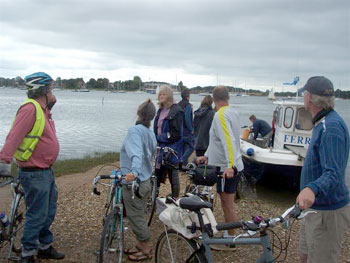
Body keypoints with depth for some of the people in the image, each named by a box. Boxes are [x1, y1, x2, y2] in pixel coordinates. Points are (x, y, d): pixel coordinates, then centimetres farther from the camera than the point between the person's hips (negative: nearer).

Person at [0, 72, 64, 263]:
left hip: (46, 171, 10)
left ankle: (45, 247, 36)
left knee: (48, 212, 20)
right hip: (34, 174, -10)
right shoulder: (30, 108, -20)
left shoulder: (42, 109, 12)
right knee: (37, 215, 1)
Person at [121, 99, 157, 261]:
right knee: (138, 215, 21)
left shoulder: (134, 130, -17)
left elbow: (136, 153, -33)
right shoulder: (150, 133, 7)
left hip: (134, 181, -8)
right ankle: (140, 245, 34)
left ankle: (146, 250, 16)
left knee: (136, 217, 5)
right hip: (145, 180, 8)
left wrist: (134, 171, -47)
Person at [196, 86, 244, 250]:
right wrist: (207, 156, 23)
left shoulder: (221, 115, -18)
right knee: (227, 204, 18)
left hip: (227, 169, -10)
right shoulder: (233, 112, 11)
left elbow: (228, 141, -30)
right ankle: (228, 236, 30)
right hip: (233, 167, 10)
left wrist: (230, 166, -36)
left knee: (228, 205, 2)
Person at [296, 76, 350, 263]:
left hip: (327, 214, -10)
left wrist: (312, 189, -51)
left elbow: (333, 174, -33)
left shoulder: (331, 127, -24)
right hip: (315, 208, 10)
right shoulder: (323, 123, 9)